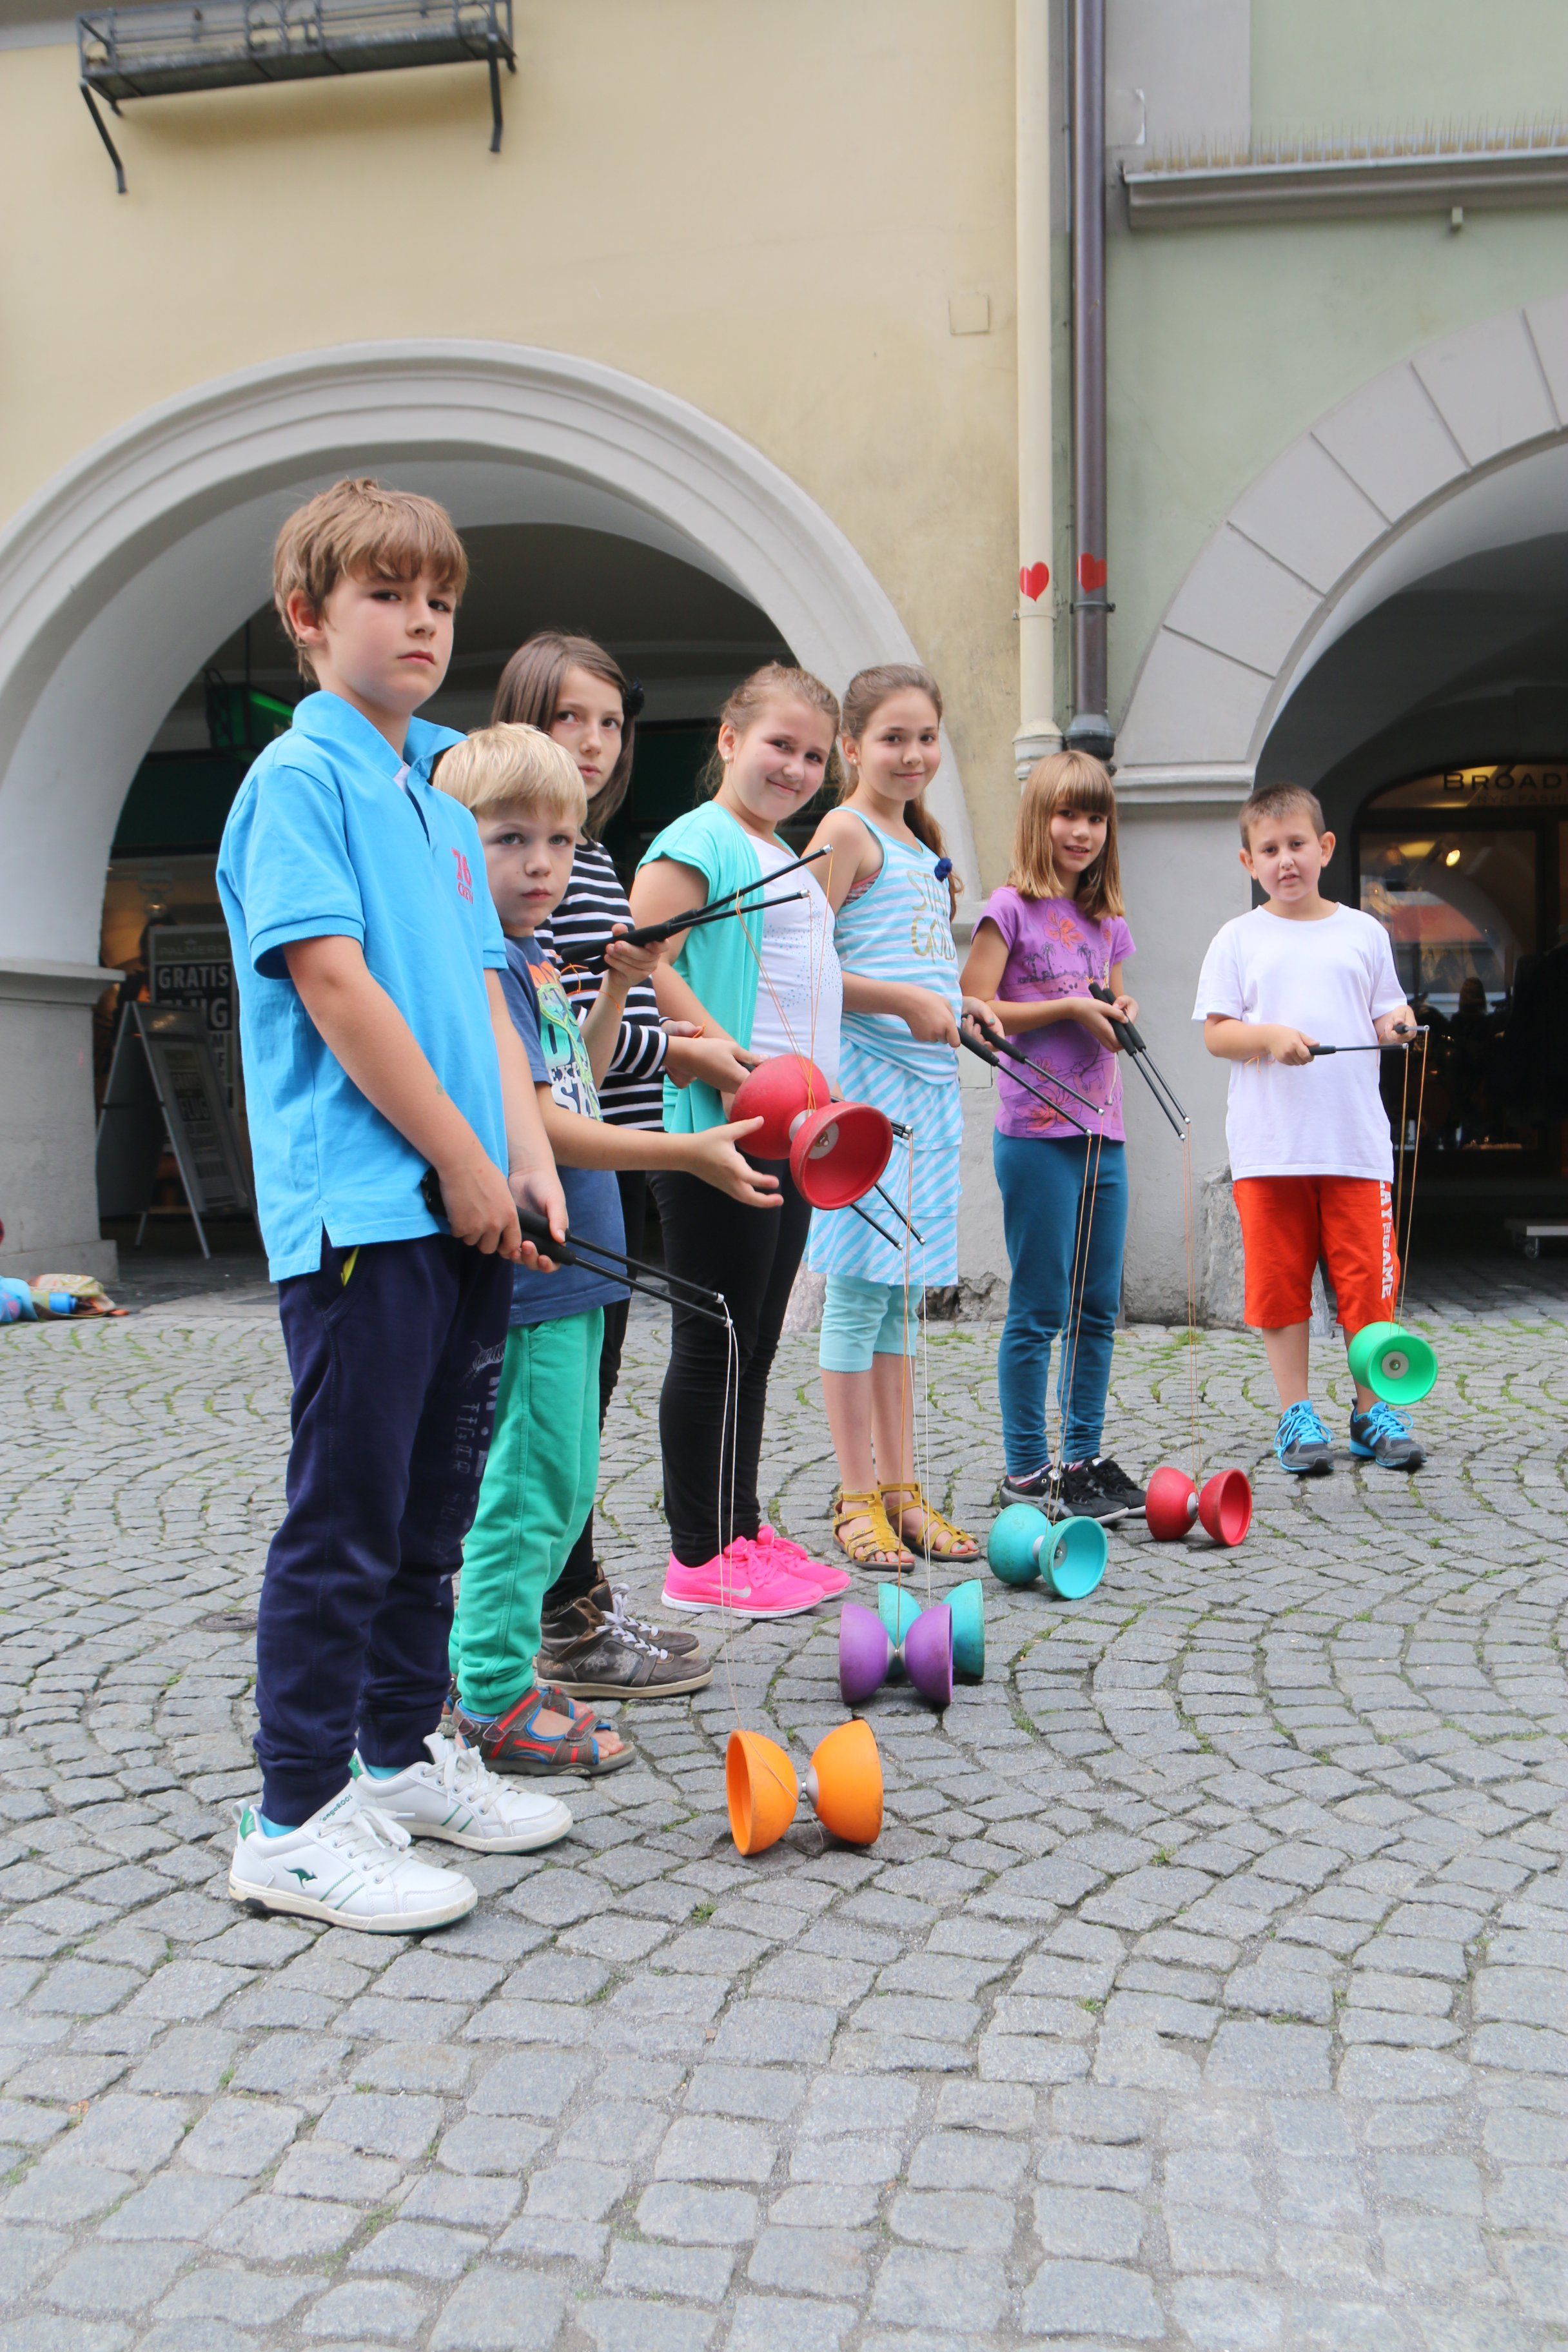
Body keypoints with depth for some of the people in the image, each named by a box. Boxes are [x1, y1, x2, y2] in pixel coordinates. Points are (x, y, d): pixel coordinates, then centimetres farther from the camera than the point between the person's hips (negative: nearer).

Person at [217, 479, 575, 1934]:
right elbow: (336, 988, -15)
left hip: (467, 1213, 8)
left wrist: (529, 1158, 4)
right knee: (346, 1513, -3)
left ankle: (402, 1753, 29)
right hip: (360, 1205, -8)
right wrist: (462, 1162, -13)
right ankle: (298, 1820, 8)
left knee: (434, 1502, 15)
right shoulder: (298, 778, -7)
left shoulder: (442, 800, 18)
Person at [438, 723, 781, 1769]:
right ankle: (495, 1701, 9)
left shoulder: (536, 964, 14)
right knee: (528, 1485, -3)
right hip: (527, 1271, -10)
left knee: (562, 1484, 17)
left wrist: (618, 988, 12)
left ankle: (489, 1666, 29)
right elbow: (536, 1123, -21)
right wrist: (686, 1153, -19)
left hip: (573, 1266, 10)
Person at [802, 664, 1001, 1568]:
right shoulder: (847, 831, -6)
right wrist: (907, 1001, -19)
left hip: (929, 1080, 8)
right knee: (859, 1289, -3)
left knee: (903, 1293, 11)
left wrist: (957, 1003, 9)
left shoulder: (924, 843, 20)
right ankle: (858, 1499, 4)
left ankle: (902, 1488, 17)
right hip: (865, 1077, -8)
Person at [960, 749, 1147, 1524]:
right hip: (1036, 1132, -7)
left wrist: (1122, 1014, 3)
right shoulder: (1011, 908, -4)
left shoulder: (1107, 920, 15)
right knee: (1038, 1311, -2)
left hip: (1103, 1133, 7)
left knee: (1098, 1308, 10)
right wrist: (1066, 1008, -14)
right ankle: (1026, 1468, 7)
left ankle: (1084, 1457, 21)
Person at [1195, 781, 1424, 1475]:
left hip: (1355, 1139, 1)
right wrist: (1269, 1037, -15)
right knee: (1280, 1283, 2)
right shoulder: (1238, 939, 7)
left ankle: (1374, 1412, 14)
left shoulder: (1363, 932, 12)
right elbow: (1214, 1033, 2)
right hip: (1268, 1144, -1)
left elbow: (1383, 1023, 15)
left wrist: (1399, 1023, -7)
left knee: (1369, 1279, 1)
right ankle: (1296, 1417, 13)